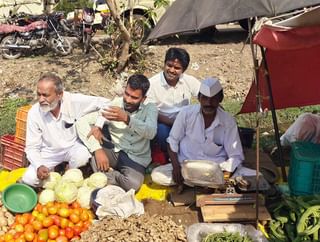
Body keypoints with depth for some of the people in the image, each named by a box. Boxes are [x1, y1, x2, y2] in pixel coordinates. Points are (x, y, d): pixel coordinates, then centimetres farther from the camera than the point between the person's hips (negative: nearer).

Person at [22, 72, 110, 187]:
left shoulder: (74, 101, -24)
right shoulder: (34, 113, -18)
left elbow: (105, 103, -17)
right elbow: (32, 147, -12)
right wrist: (39, 166, -31)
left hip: (73, 146, -1)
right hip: (49, 153, 1)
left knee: (82, 156, -34)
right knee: (29, 179, -19)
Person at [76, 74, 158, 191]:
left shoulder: (150, 108, -4)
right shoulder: (114, 104, -3)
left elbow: (151, 132, -25)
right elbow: (82, 122, -9)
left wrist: (126, 118, -41)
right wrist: (97, 149, -23)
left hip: (135, 158, -1)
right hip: (114, 151, 1)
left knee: (132, 184, -32)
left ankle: (106, 175, -1)